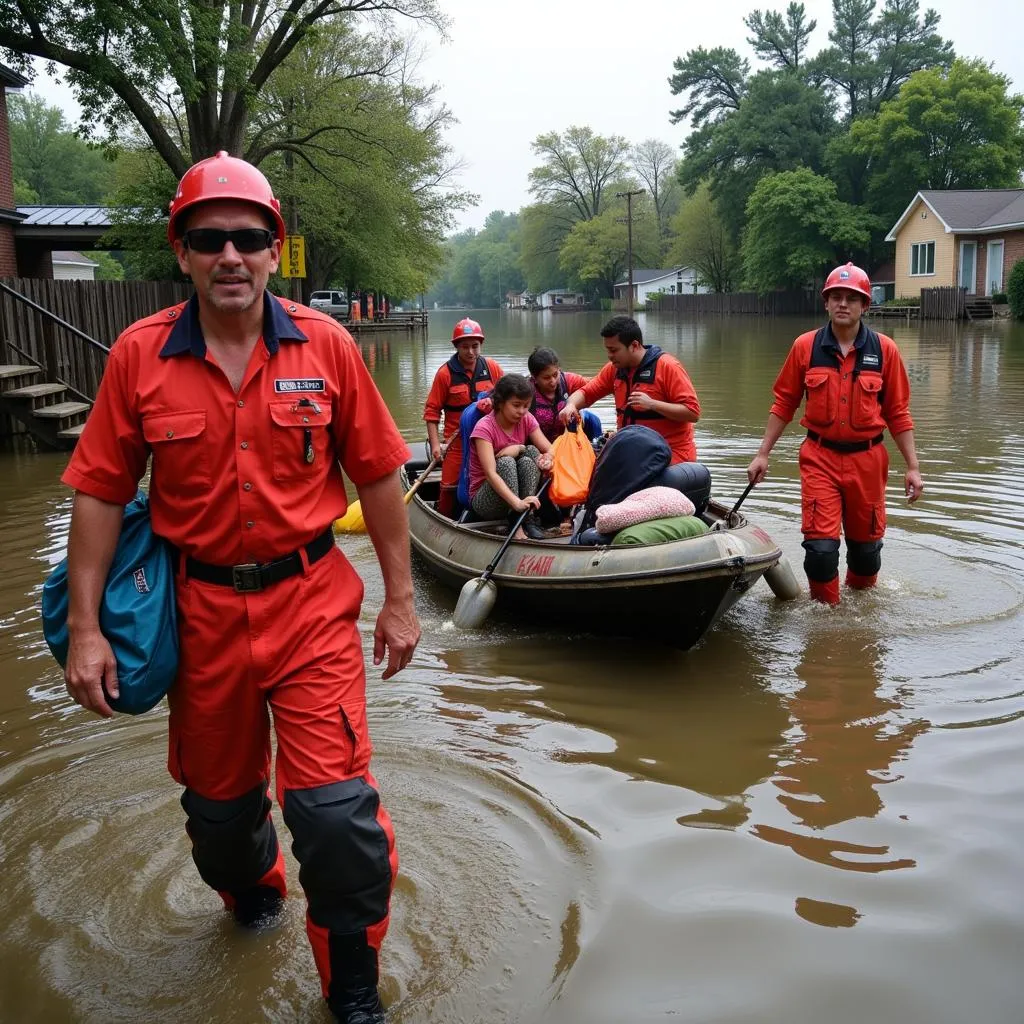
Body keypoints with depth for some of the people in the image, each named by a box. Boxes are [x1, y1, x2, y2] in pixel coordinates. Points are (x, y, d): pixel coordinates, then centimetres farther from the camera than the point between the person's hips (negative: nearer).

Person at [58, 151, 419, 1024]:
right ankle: (251, 892, 55)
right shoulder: (139, 355, -5)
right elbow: (100, 492, 0)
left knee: (335, 807, -6)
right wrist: (85, 627, -3)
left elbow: (379, 476, 1)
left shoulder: (326, 346, -6)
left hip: (312, 602, -1)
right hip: (201, 608, 2)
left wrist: (400, 598, 2)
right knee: (218, 795, 20)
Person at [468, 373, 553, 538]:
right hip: (483, 499, -4)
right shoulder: (484, 428, -20)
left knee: (531, 452, -23)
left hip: (523, 495, 4)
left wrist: (520, 448, -32)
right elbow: (491, 474, -33)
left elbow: (550, 450, -10)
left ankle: (528, 519, -23)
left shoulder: (527, 419, -3)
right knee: (505, 462, -32)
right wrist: (517, 503, -48)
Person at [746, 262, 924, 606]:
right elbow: (784, 403, 6)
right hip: (820, 458, -1)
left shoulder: (884, 349, -1)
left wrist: (913, 467, 1)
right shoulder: (805, 346, -1)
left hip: (866, 460, 1)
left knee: (866, 542, 13)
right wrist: (763, 454, 3)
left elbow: (898, 413, 3)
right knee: (820, 545, -9)